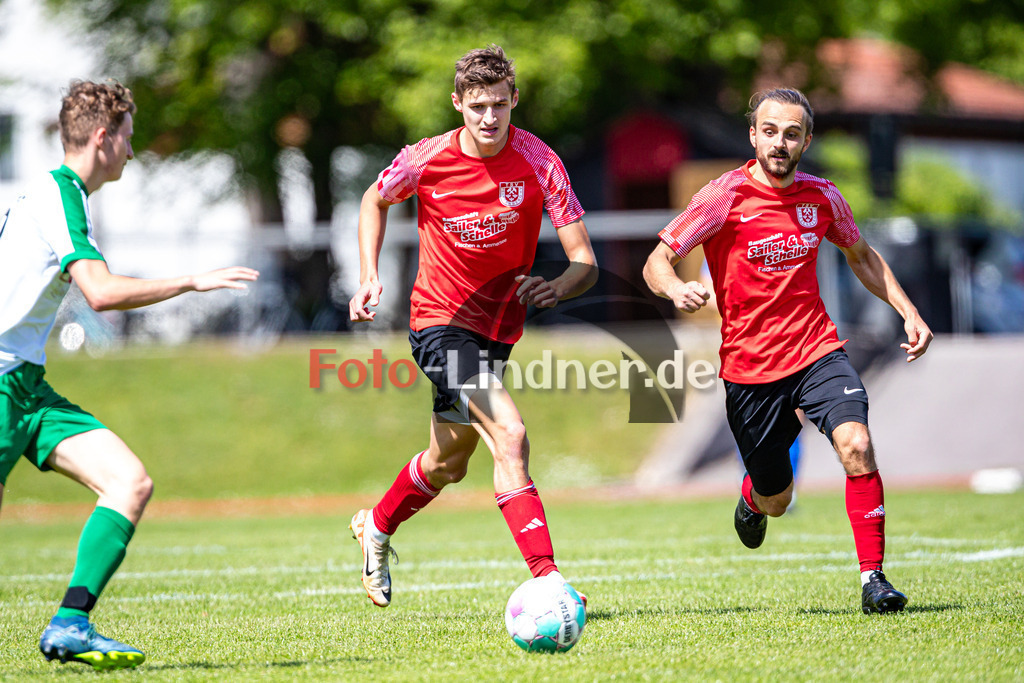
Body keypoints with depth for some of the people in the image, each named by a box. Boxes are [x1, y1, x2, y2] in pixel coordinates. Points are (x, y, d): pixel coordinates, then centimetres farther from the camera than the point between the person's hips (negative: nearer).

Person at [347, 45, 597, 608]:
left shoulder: (539, 163, -14)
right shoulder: (425, 161, -14)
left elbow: (584, 262, -16)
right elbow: (375, 200, 10)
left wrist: (556, 287, -38)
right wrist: (368, 278, -2)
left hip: (498, 325, 4)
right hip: (440, 322, -4)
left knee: (448, 463, 21)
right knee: (509, 435, -25)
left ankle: (377, 529, 49)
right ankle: (546, 578, -28)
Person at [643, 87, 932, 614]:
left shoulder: (821, 198, 1)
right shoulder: (726, 196, -11)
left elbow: (860, 255, 20)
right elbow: (657, 261, -11)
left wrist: (907, 310, 8)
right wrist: (676, 289, -34)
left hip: (817, 350, 2)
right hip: (749, 367, -2)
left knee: (856, 445, -25)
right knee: (776, 501, 9)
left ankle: (873, 579, -15)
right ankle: (752, 496, 49)